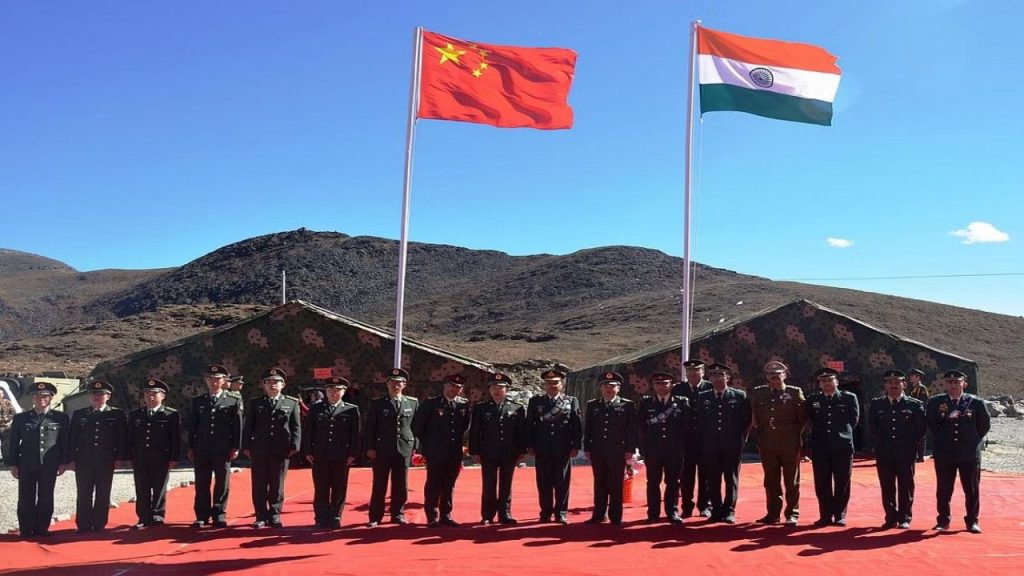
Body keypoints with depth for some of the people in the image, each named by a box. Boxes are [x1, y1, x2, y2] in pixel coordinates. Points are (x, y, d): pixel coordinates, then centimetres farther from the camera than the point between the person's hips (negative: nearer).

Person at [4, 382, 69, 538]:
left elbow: (65, 442, 3)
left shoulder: (61, 418, 2)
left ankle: (42, 529, 14)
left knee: (46, 499, 4)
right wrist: (12, 464, 1)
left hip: (49, 466, -1)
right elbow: (13, 443, 6)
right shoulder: (20, 418, 6)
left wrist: (63, 463, 0)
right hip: (26, 465, 1)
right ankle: (26, 531, 13)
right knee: (26, 499, 4)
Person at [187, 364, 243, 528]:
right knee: (202, 485, 5)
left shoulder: (233, 402, 2)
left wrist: (236, 448, -5)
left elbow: (237, 426, 0)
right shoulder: (197, 401, 8)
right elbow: (192, 425, 8)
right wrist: (191, 447, 4)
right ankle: (202, 517, 13)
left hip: (223, 450, -1)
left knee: (222, 484, 3)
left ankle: (219, 515, 12)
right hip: (201, 450, 2)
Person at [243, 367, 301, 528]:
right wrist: (246, 446, 0)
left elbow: (296, 427, 3)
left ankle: (274, 516, 15)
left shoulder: (292, 403, 6)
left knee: (277, 485, 5)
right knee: (259, 486, 4)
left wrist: (294, 446, -6)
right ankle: (261, 517, 13)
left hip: (281, 451, -1)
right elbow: (248, 427, 8)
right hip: (259, 450, 1)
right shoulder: (256, 404, 9)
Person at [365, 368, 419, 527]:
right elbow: (370, 428, 1)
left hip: (404, 450, 2)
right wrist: (370, 448, -5)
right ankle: (375, 517, 11)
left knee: (401, 486, 6)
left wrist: (414, 447, 4)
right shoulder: (377, 404, 3)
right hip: (382, 450, -1)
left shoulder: (413, 403, 8)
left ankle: (398, 514, 19)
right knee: (379, 485, 3)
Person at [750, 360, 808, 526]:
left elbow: (803, 417, 2)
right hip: (767, 445, 3)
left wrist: (794, 433, 3)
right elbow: (754, 416, 17)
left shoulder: (795, 393, -1)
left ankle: (792, 514, 12)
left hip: (790, 444, -3)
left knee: (792, 481, 3)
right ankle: (773, 513, 17)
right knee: (771, 481, 9)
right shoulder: (758, 393, 7)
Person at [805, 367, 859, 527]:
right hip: (820, 447, 2)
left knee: (842, 483, 3)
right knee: (822, 484, 4)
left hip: (843, 446, -2)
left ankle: (840, 515, 13)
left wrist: (842, 434, 10)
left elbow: (854, 419, 9)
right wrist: (820, 434, 10)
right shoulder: (812, 400, 7)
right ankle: (825, 515, 13)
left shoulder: (849, 398, 2)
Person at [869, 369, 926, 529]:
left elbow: (920, 430, 2)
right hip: (884, 453, 2)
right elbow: (873, 427, 13)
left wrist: (909, 444, -1)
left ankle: (905, 518, 16)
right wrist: (883, 441, 8)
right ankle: (891, 518, 14)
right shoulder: (876, 404, 6)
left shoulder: (915, 405, 0)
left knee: (906, 486, 5)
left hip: (906, 453, -2)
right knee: (887, 487, 5)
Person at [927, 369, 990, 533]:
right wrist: (941, 440, 1)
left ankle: (972, 521, 19)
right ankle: (943, 521, 15)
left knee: (972, 489, 6)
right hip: (944, 454, 0)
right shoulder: (935, 402, 0)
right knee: (943, 489, 5)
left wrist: (973, 441, 6)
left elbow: (984, 425, 9)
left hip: (970, 453, 0)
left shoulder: (976, 402, -1)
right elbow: (931, 425, 9)